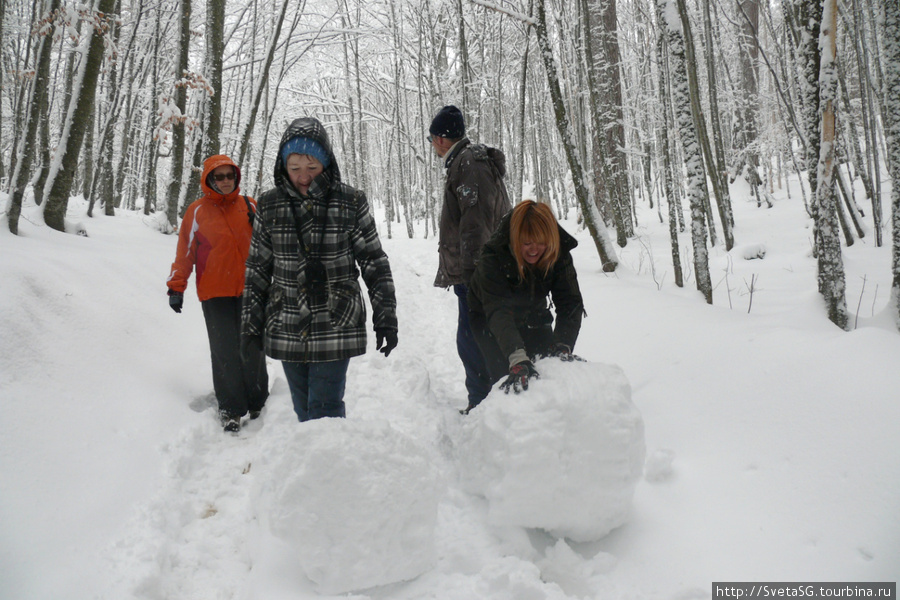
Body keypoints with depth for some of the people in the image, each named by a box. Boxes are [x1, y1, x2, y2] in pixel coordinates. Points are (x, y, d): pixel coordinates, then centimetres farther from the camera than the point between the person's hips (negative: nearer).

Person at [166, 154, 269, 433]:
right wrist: (176, 287, 4)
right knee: (224, 352, -2)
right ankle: (230, 409, 7)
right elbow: (185, 253, 5)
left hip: (249, 290, 2)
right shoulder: (197, 212, 3)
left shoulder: (249, 206, 8)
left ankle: (257, 404, 19)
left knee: (252, 350, 6)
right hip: (215, 294, -2)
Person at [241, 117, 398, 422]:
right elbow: (257, 269, 10)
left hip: (335, 326, -3)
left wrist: (386, 317, -2)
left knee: (324, 411, -4)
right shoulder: (270, 205, 3)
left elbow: (374, 263, 0)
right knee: (303, 409, 13)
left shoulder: (350, 202, -5)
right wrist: (251, 322, 10)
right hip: (287, 329, 3)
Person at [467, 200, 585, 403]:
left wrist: (563, 346, -42)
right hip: (489, 321, -3)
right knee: (504, 373, -19)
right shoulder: (492, 257, -35)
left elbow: (570, 303, -26)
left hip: (533, 317, 4)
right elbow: (497, 311, -45)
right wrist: (517, 358, -57)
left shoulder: (559, 254, -23)